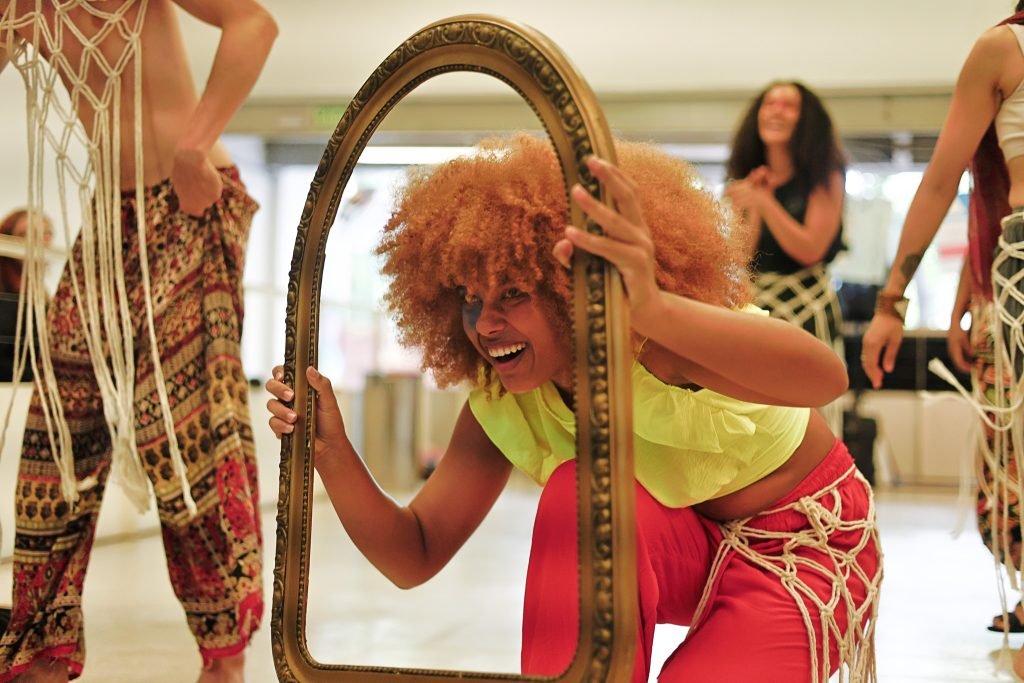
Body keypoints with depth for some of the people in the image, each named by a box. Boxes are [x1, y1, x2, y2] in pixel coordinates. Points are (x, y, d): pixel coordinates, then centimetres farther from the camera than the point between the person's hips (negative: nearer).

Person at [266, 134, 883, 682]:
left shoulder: (653, 347, -32)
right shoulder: (497, 404, -13)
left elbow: (826, 377, -53)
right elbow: (414, 558, -9)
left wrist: (652, 308, -70)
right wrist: (332, 450, -26)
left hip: (801, 550, -5)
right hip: (684, 549, 5)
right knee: (580, 490, -29)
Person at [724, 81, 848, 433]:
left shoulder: (825, 177, 0)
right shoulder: (748, 178, 12)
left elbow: (810, 249, -8)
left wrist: (765, 203, -13)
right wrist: (752, 208, -8)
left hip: (808, 309, -4)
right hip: (755, 308, 4)